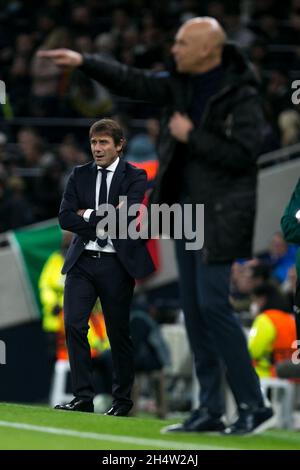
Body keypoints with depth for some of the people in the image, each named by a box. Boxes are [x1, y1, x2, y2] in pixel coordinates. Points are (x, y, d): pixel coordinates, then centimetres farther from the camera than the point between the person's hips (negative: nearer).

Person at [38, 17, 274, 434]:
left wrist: (191, 136, -17)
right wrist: (83, 62, -1)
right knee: (193, 307, 7)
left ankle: (253, 406, -8)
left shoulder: (241, 96, -14)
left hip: (220, 213, -8)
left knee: (213, 304, -14)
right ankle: (211, 409, 11)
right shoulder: (180, 84, 8)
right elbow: (134, 83, 9)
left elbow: (243, 154, -20)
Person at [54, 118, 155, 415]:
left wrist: (88, 215, -8)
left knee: (119, 333, 4)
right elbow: (65, 217, 0)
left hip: (116, 263, -3)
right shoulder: (79, 176, 10)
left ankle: (122, 399, 16)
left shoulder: (135, 177, -1)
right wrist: (104, 220, -10)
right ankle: (83, 397, -5)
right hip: (82, 260, 3)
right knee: (73, 325, -9)